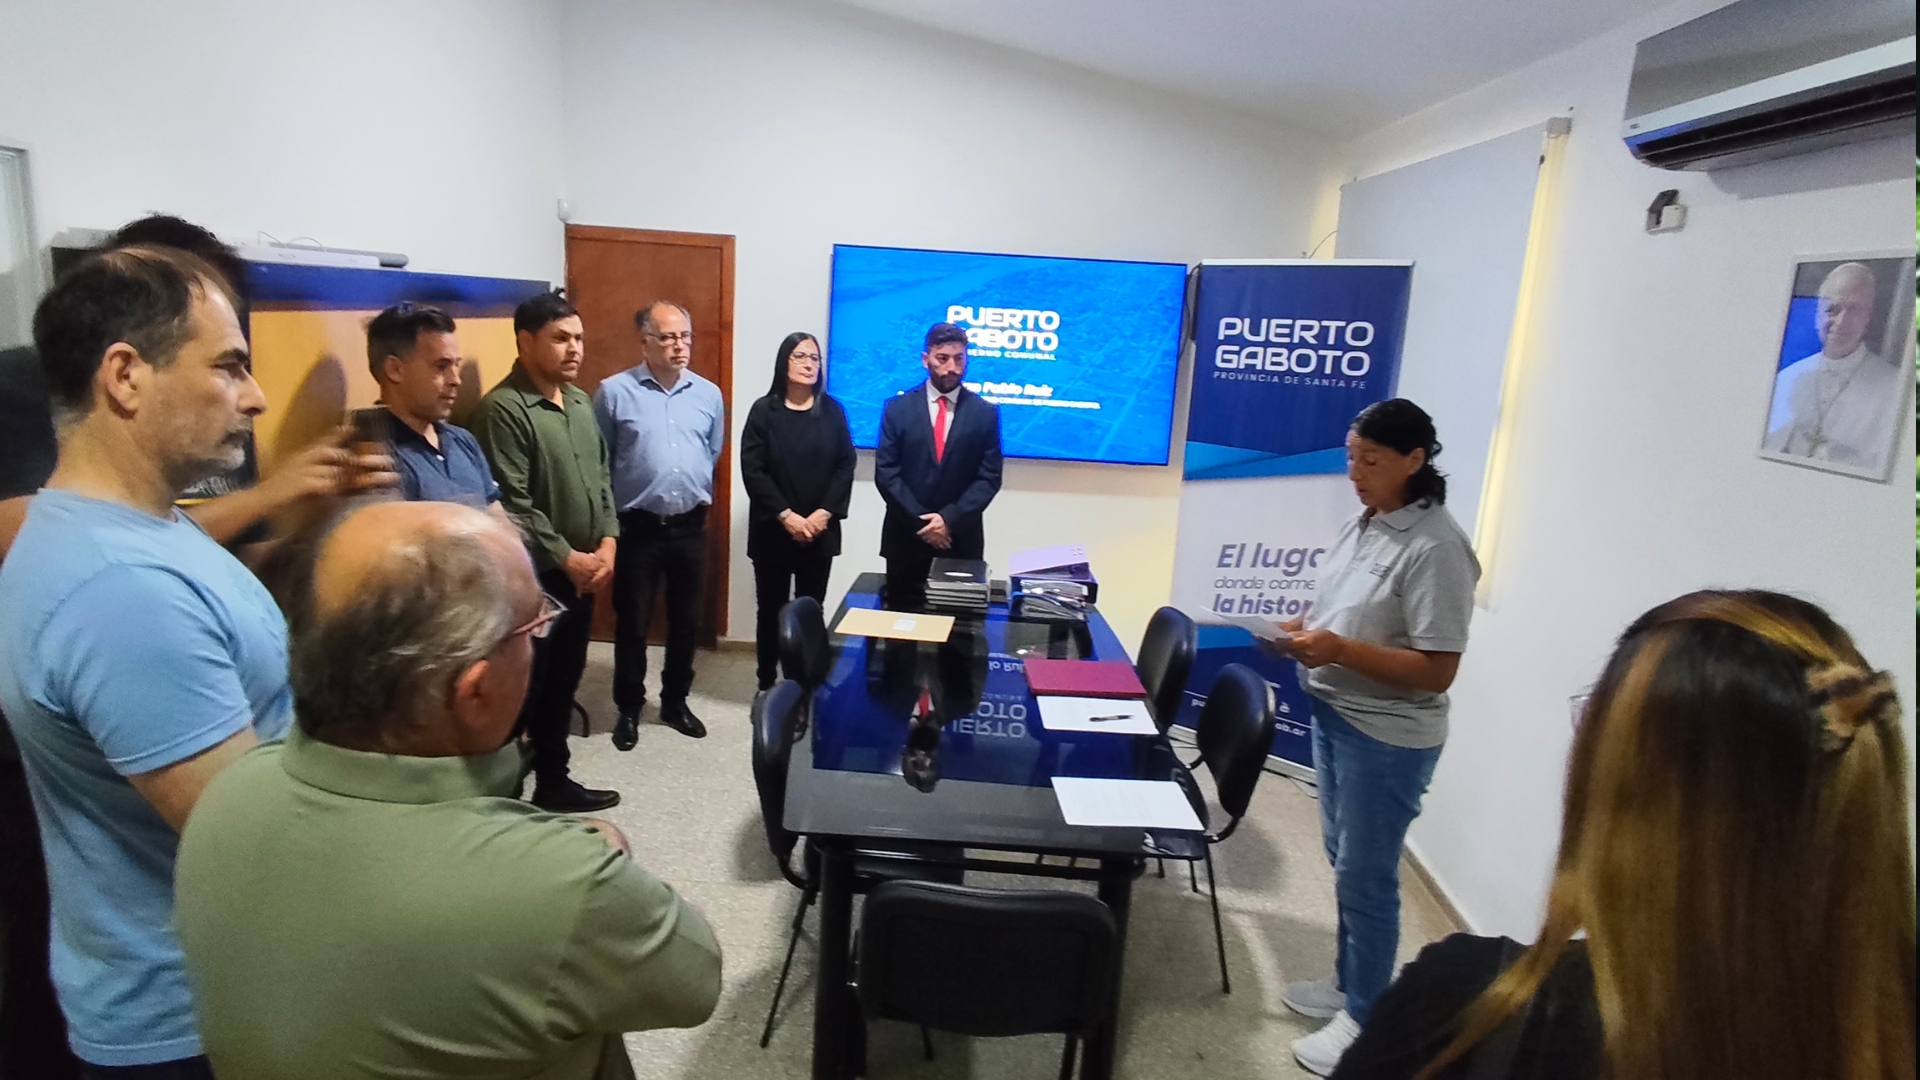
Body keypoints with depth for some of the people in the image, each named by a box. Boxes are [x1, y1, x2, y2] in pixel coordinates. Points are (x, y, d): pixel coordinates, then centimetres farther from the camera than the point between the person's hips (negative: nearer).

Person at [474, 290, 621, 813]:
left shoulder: (581, 402, 10)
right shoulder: (503, 408, -16)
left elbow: (601, 478, 14)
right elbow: (512, 506, -19)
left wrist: (606, 543, 1)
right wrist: (568, 558, -14)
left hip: (583, 572, 8)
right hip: (531, 576, -8)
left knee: (563, 683, 17)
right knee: (522, 689, 3)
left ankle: (553, 781, 31)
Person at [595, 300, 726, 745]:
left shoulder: (709, 394, 3)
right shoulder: (614, 392, -7)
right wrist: (611, 512, 3)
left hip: (691, 526, 3)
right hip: (637, 526, -3)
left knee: (686, 620, 12)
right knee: (632, 622, 7)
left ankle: (675, 702, 30)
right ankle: (629, 708, 24)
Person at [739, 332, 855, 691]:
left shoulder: (832, 411, 4)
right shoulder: (764, 410, -1)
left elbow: (846, 466, 0)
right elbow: (752, 470, -7)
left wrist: (823, 514, -12)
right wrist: (786, 516, -15)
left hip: (820, 532, 1)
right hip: (772, 530, -1)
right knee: (771, 609, 7)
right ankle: (767, 684, 20)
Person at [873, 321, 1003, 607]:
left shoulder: (986, 413, 2)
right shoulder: (898, 408, 2)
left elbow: (989, 477, -2)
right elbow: (885, 473, -3)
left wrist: (950, 518, -14)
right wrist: (920, 521, -12)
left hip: (961, 539, 0)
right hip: (906, 536, 0)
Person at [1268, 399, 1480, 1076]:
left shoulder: (1436, 548, -21)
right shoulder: (1364, 522, 5)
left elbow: (1436, 669, -22)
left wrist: (1339, 650, -28)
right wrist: (1303, 629, -3)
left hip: (1387, 737, -8)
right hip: (1333, 715, 8)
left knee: (1366, 877, 6)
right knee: (1344, 863, 21)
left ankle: (1365, 1019, 25)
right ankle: (1347, 984, 39)